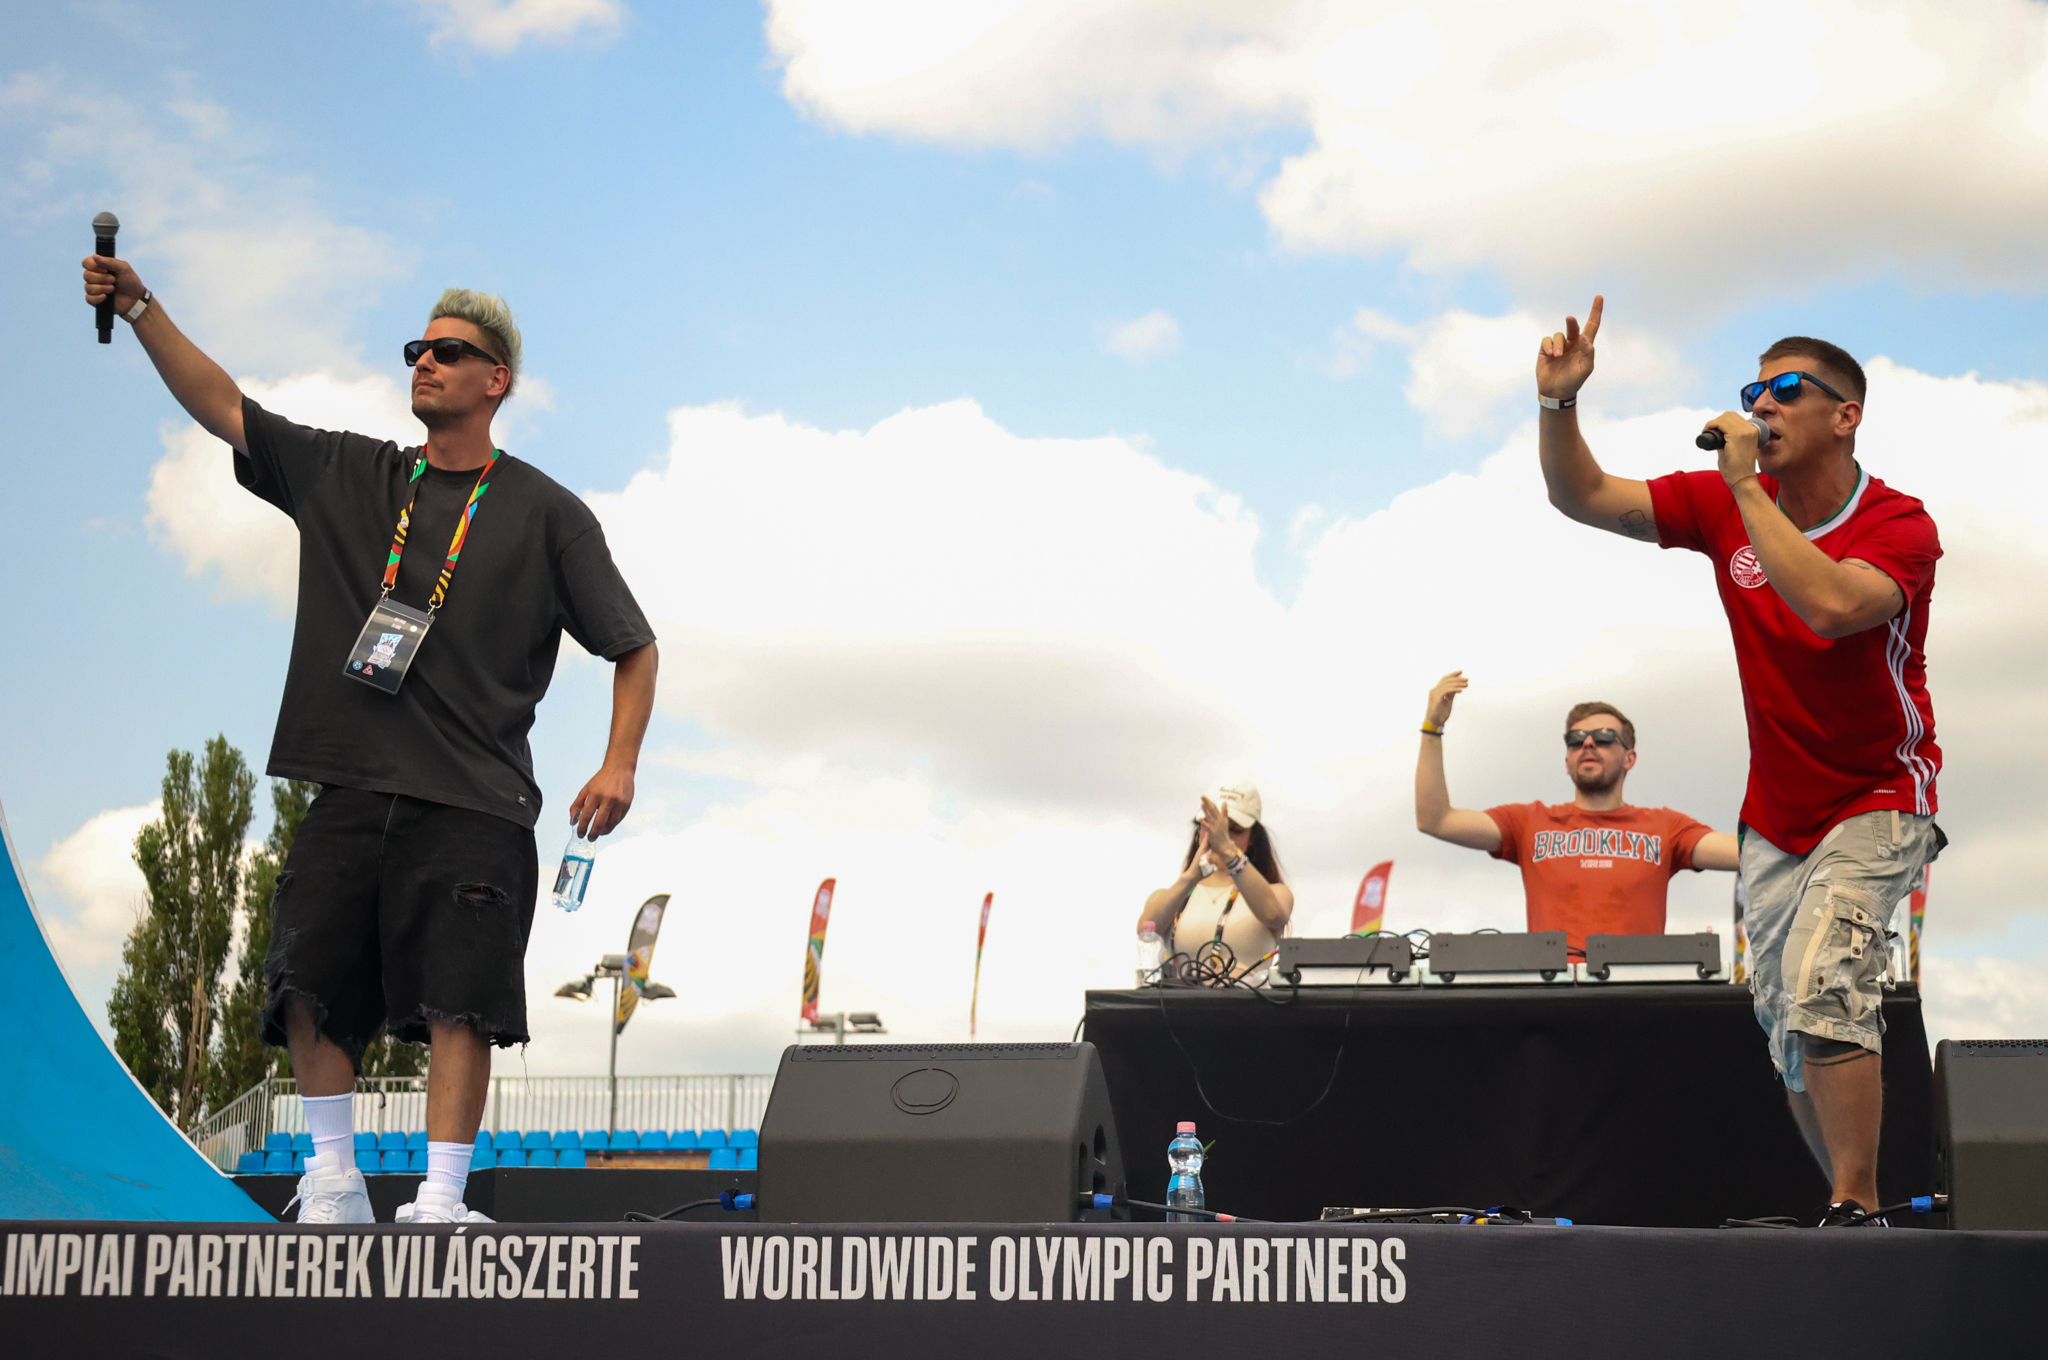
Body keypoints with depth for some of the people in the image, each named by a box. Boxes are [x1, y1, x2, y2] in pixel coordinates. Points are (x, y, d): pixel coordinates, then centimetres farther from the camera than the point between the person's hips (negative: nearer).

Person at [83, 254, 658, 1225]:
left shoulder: (546, 515, 5)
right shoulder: (344, 477, 13)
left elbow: (633, 646, 6)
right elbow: (221, 406, 11)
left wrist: (621, 763, -7)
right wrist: (140, 309, -1)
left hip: (473, 806, -3)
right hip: (350, 790, 4)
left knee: (458, 999, -10)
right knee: (311, 987, 2)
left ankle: (440, 1200, -5)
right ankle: (332, 1187, 14)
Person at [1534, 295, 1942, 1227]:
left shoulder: (1900, 526, -18)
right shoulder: (1725, 505, -3)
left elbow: (1829, 604, -38)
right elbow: (1583, 497, -2)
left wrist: (1745, 487, -33)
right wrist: (1559, 402, -19)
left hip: (1875, 805, -6)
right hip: (1773, 819, 6)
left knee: (1822, 991, -24)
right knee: (1788, 1028, 7)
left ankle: (1855, 1211, -17)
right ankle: (1856, 1213, 20)